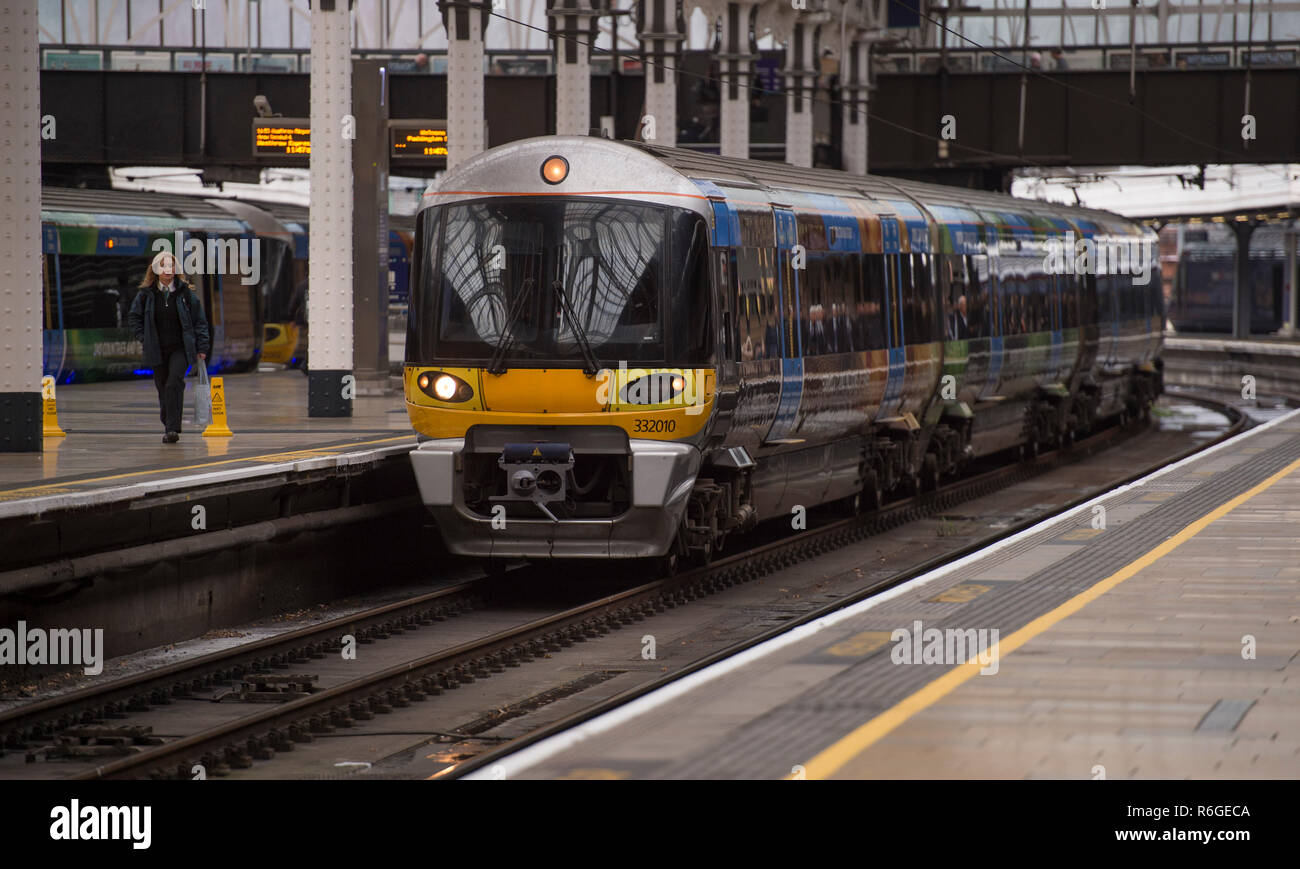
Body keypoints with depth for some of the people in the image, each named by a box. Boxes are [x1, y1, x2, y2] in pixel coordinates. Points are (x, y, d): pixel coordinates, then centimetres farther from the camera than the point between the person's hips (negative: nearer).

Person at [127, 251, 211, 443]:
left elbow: (199, 321, 6)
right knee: (163, 389, 8)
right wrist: (144, 338, 2)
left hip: (180, 349, -2)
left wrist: (202, 348, 2)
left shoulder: (185, 293, 1)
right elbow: (133, 318, 14)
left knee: (174, 383, -19)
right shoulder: (146, 294, 3)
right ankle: (168, 425, 29)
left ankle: (172, 429, -22)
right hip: (157, 351, 2)